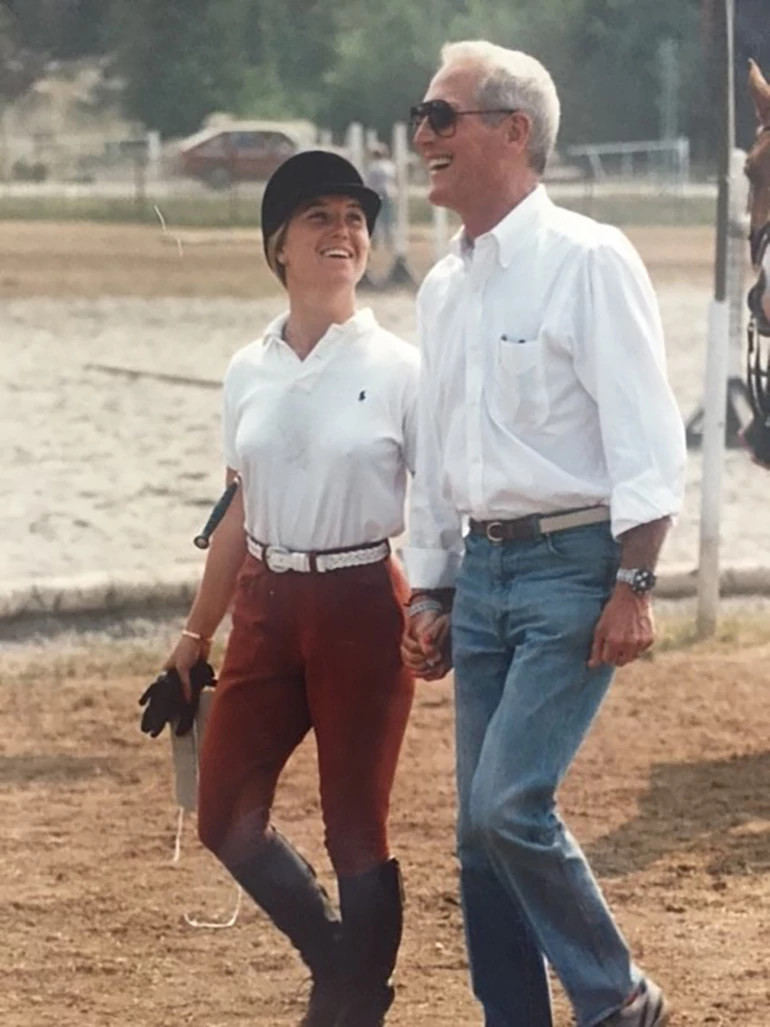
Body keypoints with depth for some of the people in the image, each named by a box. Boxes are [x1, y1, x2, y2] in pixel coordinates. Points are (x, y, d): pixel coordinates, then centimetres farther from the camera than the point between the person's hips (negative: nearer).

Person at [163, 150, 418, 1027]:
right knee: (225, 816, 4)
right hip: (266, 607, 4)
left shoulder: (398, 369, -5)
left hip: (362, 609, -4)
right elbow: (240, 514, 14)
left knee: (355, 826, 1)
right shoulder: (250, 372, 6)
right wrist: (197, 632, 17)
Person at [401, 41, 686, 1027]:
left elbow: (643, 434, -13)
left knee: (509, 806, -16)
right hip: (483, 567, 8)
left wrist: (633, 586, -18)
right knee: (480, 831, 6)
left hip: (573, 563, -7)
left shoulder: (587, 261, -9)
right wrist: (430, 592, 18)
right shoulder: (444, 289, 13)